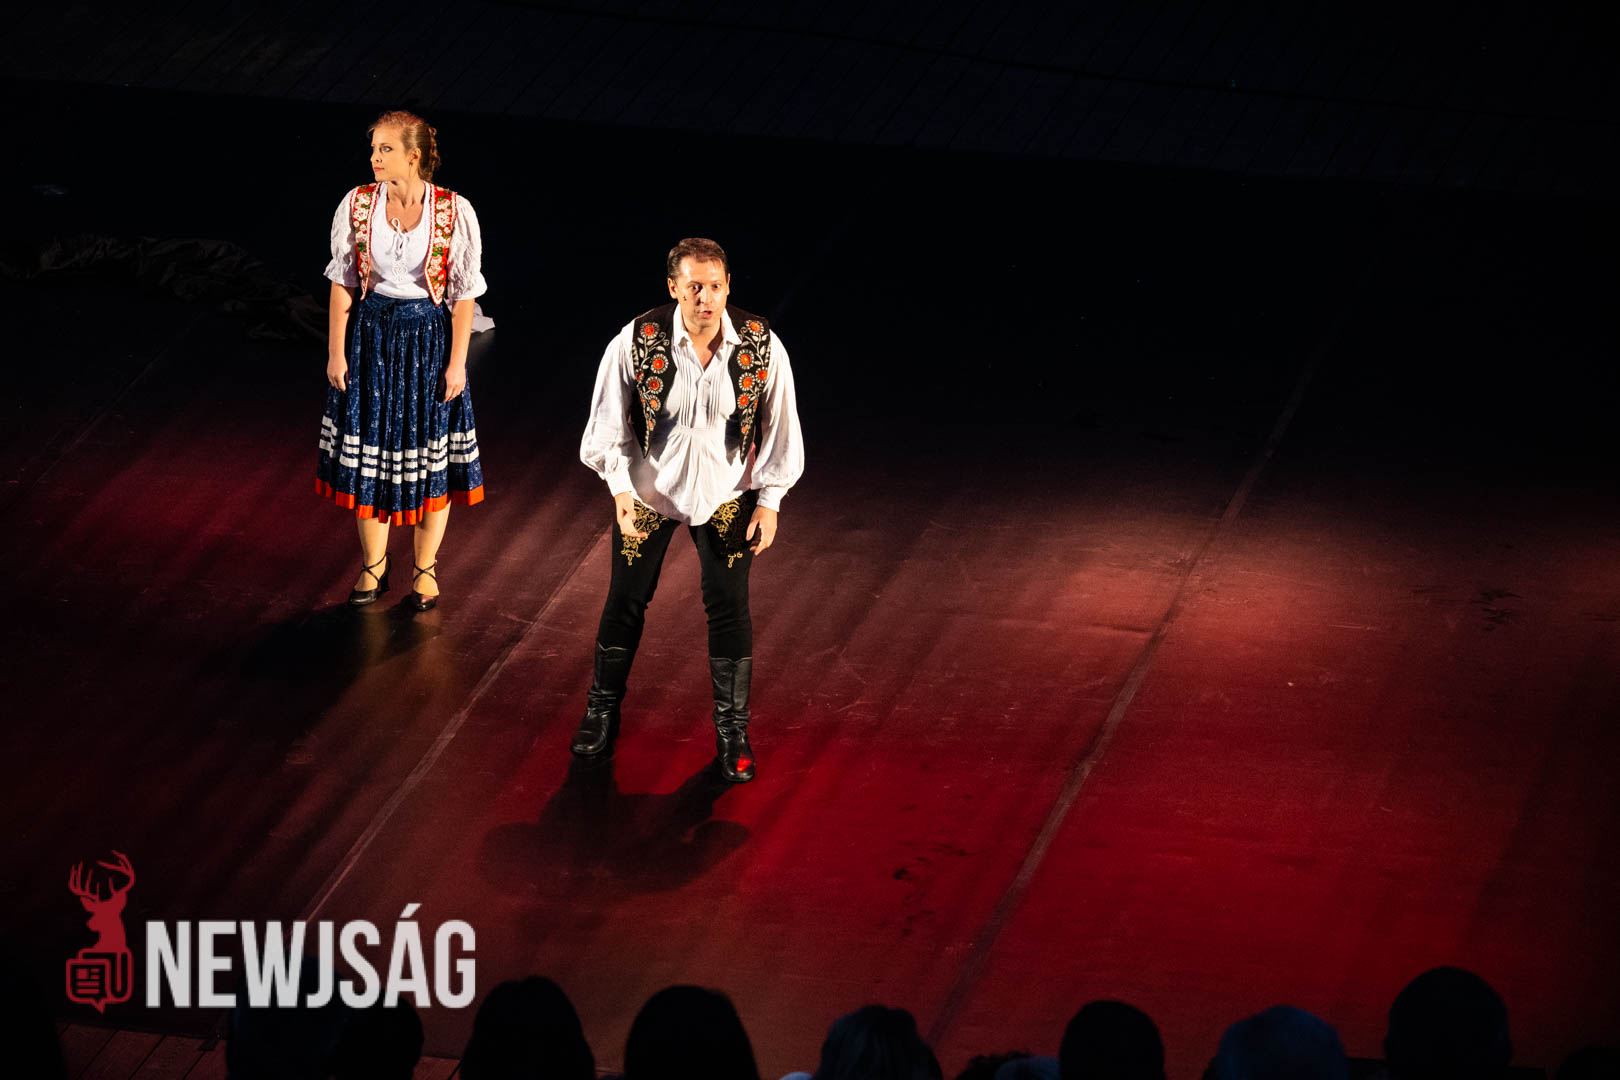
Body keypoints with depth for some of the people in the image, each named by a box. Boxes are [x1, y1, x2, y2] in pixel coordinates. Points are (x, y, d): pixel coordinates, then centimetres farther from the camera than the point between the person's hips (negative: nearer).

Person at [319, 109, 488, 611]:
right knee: (369, 447, 10)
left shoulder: (454, 212, -13)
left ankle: (425, 568, 25)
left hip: (430, 336, -2)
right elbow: (343, 282, 1)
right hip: (371, 333, 2)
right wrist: (336, 352, -1)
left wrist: (457, 362, -9)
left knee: (431, 453, 8)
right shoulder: (357, 205, -7)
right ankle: (373, 565, 28)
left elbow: (464, 293, -8)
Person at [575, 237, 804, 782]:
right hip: (646, 492, 0)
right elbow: (609, 426, -9)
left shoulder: (762, 347, -15)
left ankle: (732, 730, 17)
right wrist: (621, 493, -16)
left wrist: (769, 501, -4)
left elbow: (779, 429, -4)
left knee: (729, 609, 1)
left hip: (725, 495, 0)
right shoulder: (635, 343, -19)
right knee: (626, 601, 10)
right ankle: (602, 711, 31)